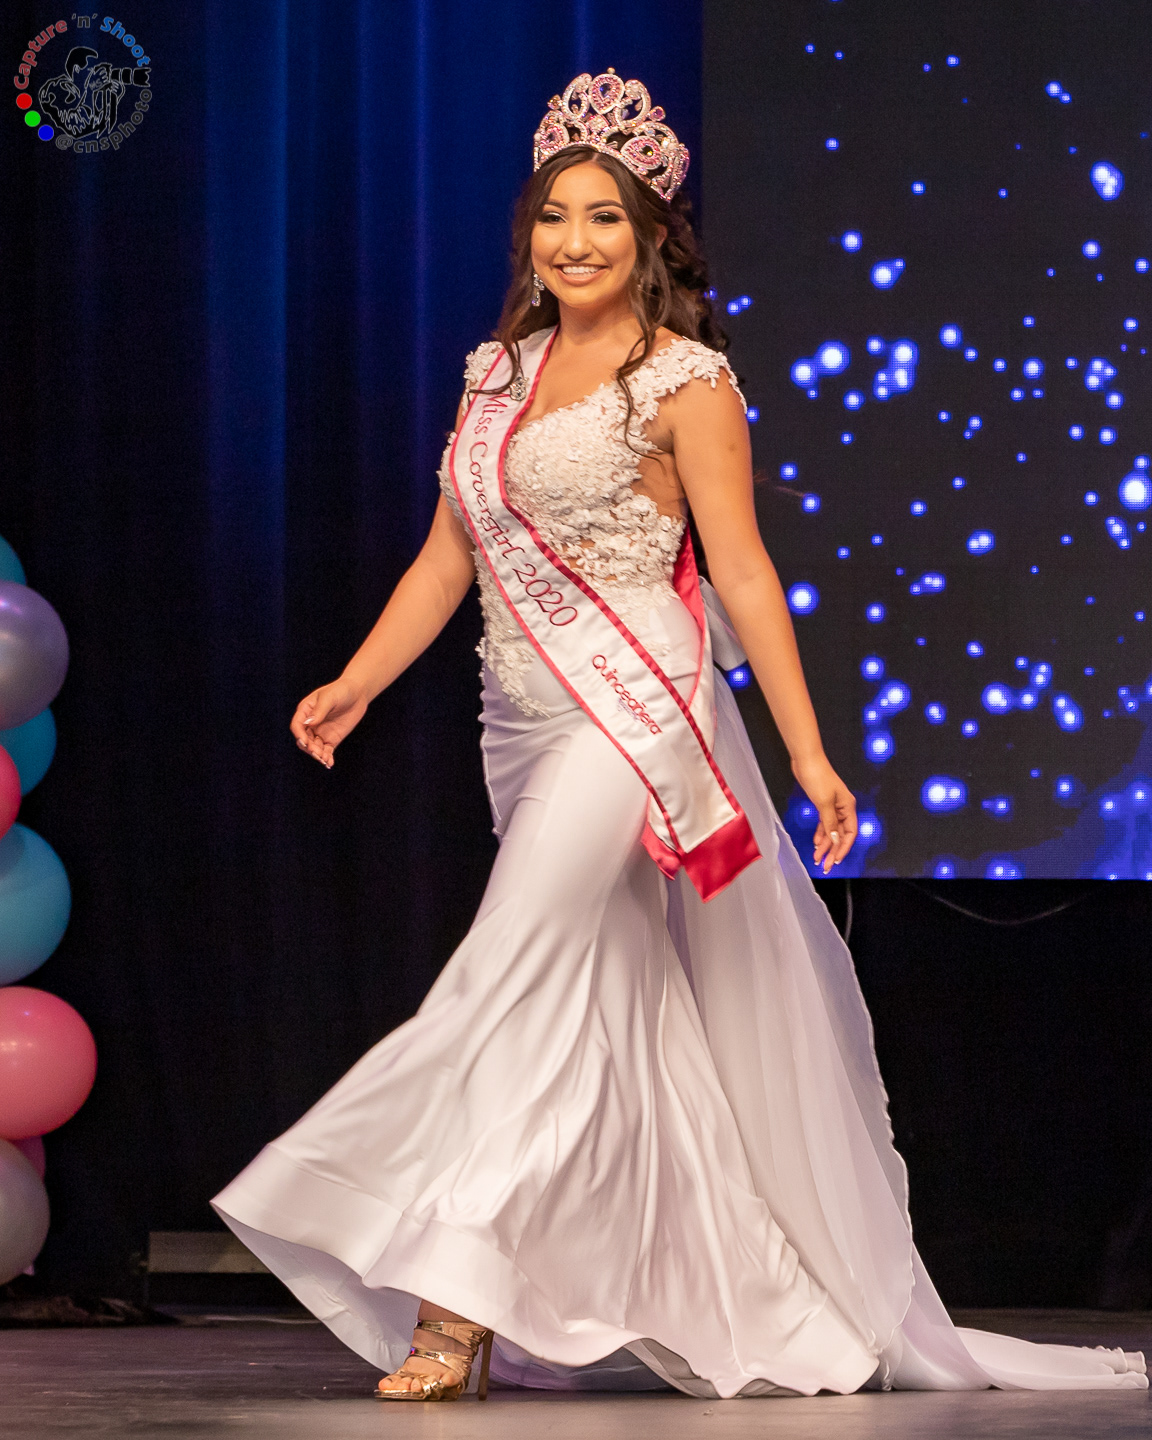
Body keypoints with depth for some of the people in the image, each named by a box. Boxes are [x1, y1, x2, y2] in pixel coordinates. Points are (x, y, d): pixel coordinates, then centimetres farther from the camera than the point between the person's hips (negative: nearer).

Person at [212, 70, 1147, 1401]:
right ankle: (765, 1312, 18)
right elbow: (448, 557, 16)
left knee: (516, 981, -16)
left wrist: (809, 751, -11)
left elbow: (742, 570, -8)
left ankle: (459, 1312, -17)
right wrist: (356, 683, 6)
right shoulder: (498, 373, 14)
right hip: (528, 726, 7)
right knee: (605, 1021, 9)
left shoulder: (683, 380, -5)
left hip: (633, 710, -7)